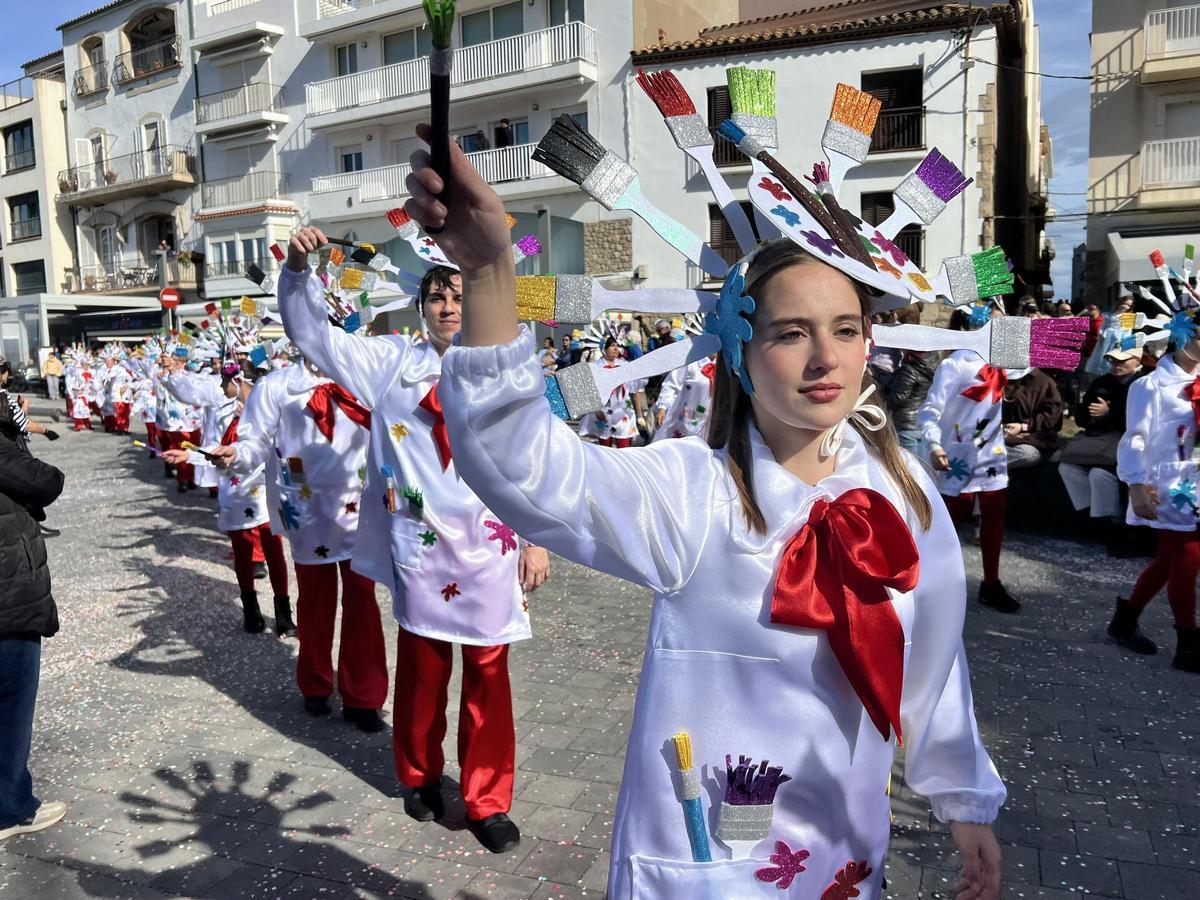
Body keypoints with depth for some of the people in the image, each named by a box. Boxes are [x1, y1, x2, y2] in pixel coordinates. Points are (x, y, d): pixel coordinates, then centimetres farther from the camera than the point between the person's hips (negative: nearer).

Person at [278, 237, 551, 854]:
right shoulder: (392, 363, 3)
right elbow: (313, 334, 3)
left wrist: (537, 540, 0)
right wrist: (298, 269, -13)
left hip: (489, 548, 0)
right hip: (420, 546, 1)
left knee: (487, 674, 7)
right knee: (422, 670, 15)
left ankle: (487, 802, 23)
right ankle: (421, 776, 38)